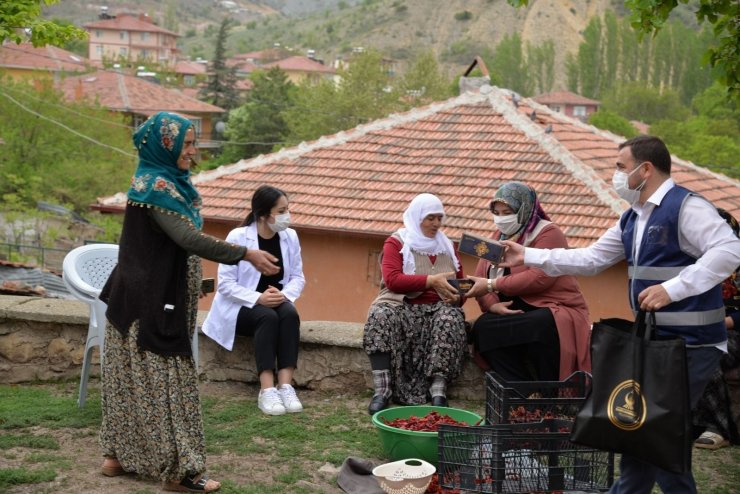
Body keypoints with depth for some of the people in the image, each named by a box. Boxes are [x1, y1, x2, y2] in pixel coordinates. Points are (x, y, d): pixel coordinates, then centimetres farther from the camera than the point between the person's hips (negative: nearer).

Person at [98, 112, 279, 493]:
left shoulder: (163, 182, 12)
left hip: (150, 296, 10)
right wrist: (247, 255, -27)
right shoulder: (155, 185, -18)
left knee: (134, 377, 14)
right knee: (162, 378, -4)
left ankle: (119, 454, 23)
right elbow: (188, 238, -28)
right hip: (152, 300, -10)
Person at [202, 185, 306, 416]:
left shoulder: (290, 236, -1)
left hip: (275, 302, 4)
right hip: (241, 306, -4)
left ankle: (286, 386, -34)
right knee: (268, 317, -34)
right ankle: (267, 390, -38)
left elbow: (298, 277, 3)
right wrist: (258, 299, -27)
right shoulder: (238, 237, -13)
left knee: (290, 314, -30)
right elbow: (225, 284, -15)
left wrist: (285, 295, -19)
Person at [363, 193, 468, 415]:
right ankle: (382, 390, -39)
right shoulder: (396, 243, 7)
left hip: (438, 307, 2)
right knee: (381, 314, -35)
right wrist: (432, 281, -18)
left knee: (451, 318, -32)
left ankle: (438, 391, -39)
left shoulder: (447, 246, 19)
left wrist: (458, 295, -6)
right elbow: (392, 279, -10)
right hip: (403, 306, -2)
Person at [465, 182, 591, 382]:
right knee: (482, 327, -25)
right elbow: (480, 279, 8)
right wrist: (492, 304, -14)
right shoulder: (499, 236, 16)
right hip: (513, 313, 6)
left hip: (554, 313, -6)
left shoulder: (548, 233, -6)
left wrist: (492, 284, -21)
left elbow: (539, 278, -22)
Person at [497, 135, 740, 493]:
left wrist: (673, 288, -29)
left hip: (691, 343, -9)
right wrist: (528, 256, 14)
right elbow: (590, 259, 18)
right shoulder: (632, 219, 15)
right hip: (655, 340, 9)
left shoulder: (686, 207, -14)